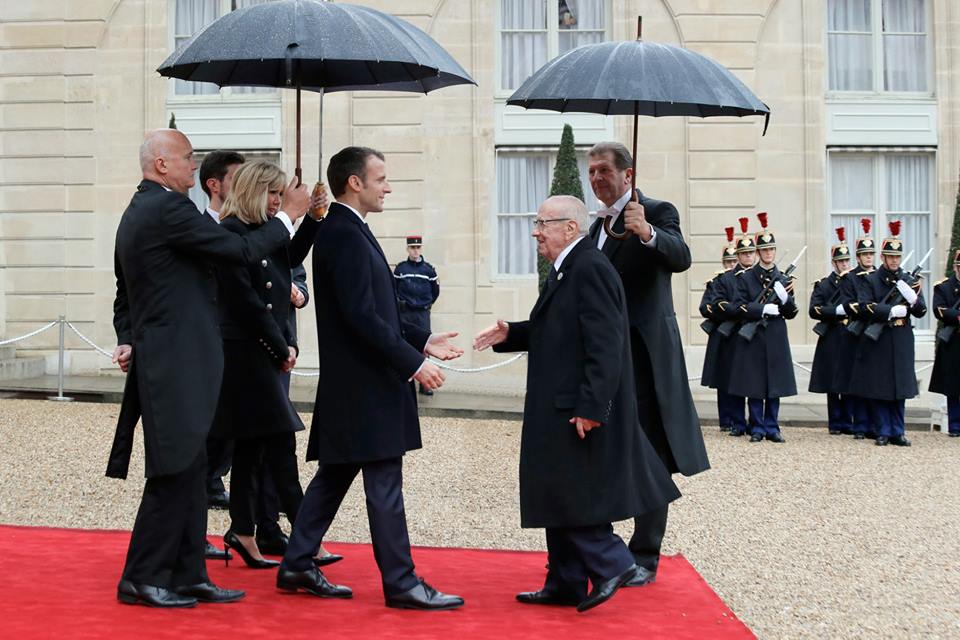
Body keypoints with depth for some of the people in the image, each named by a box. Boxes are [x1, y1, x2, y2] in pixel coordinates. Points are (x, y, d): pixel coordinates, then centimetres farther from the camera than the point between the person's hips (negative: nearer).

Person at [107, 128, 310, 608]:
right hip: (175, 364, -10)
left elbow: (124, 295, 22)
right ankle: (142, 580, 4)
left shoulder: (137, 213, 18)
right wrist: (288, 215, -3)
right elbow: (241, 250, -15)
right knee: (175, 473, -4)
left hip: (166, 361, 10)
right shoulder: (167, 209, -15)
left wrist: (128, 341, 12)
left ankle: (187, 575, 17)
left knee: (189, 470, 12)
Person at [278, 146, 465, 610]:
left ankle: (296, 566, 22)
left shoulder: (346, 232, 16)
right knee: (384, 484, -5)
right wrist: (413, 362, -20)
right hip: (364, 384, -10)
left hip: (355, 381, 10)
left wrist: (422, 341, 15)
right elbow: (361, 316, -22)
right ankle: (401, 583, 1)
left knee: (334, 475, 15)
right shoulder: (344, 235, -16)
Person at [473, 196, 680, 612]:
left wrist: (591, 406, -26)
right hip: (561, 409, 11)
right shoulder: (566, 270, 14)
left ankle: (611, 564, 5)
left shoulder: (590, 269, -17)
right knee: (559, 496, 13)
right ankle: (565, 584, 21)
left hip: (580, 410, -11)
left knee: (568, 494, -7)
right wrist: (510, 334, 6)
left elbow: (604, 344, -23)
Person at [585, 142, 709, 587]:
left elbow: (680, 258, -27)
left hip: (644, 354, -8)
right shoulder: (599, 225, 16)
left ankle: (645, 557, 7)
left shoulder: (657, 213, -8)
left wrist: (648, 232, -46)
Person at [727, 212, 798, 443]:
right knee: (754, 386, 0)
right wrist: (764, 309, -15)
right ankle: (757, 429, 8)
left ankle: (772, 428, 12)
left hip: (776, 338, 2)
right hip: (752, 338, -2)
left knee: (774, 386, 4)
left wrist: (785, 298, -12)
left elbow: (791, 313, 8)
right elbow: (739, 307, -5)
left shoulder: (783, 279, 10)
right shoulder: (745, 277, 3)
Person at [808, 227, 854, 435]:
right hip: (832, 339, -2)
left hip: (852, 338, 3)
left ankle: (847, 421, 9)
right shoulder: (823, 284, 3)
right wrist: (838, 311, -16)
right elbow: (814, 310, -8)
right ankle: (835, 423, 8)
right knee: (833, 382, 1)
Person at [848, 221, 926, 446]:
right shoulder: (871, 280, 1)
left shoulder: (910, 281, 11)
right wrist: (892, 311, -19)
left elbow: (921, 311, 5)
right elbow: (865, 308, -11)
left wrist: (914, 299, -16)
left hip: (902, 342, 3)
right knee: (879, 388, -1)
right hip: (878, 341, -3)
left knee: (899, 388, 5)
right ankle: (883, 433, 7)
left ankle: (897, 432, 11)